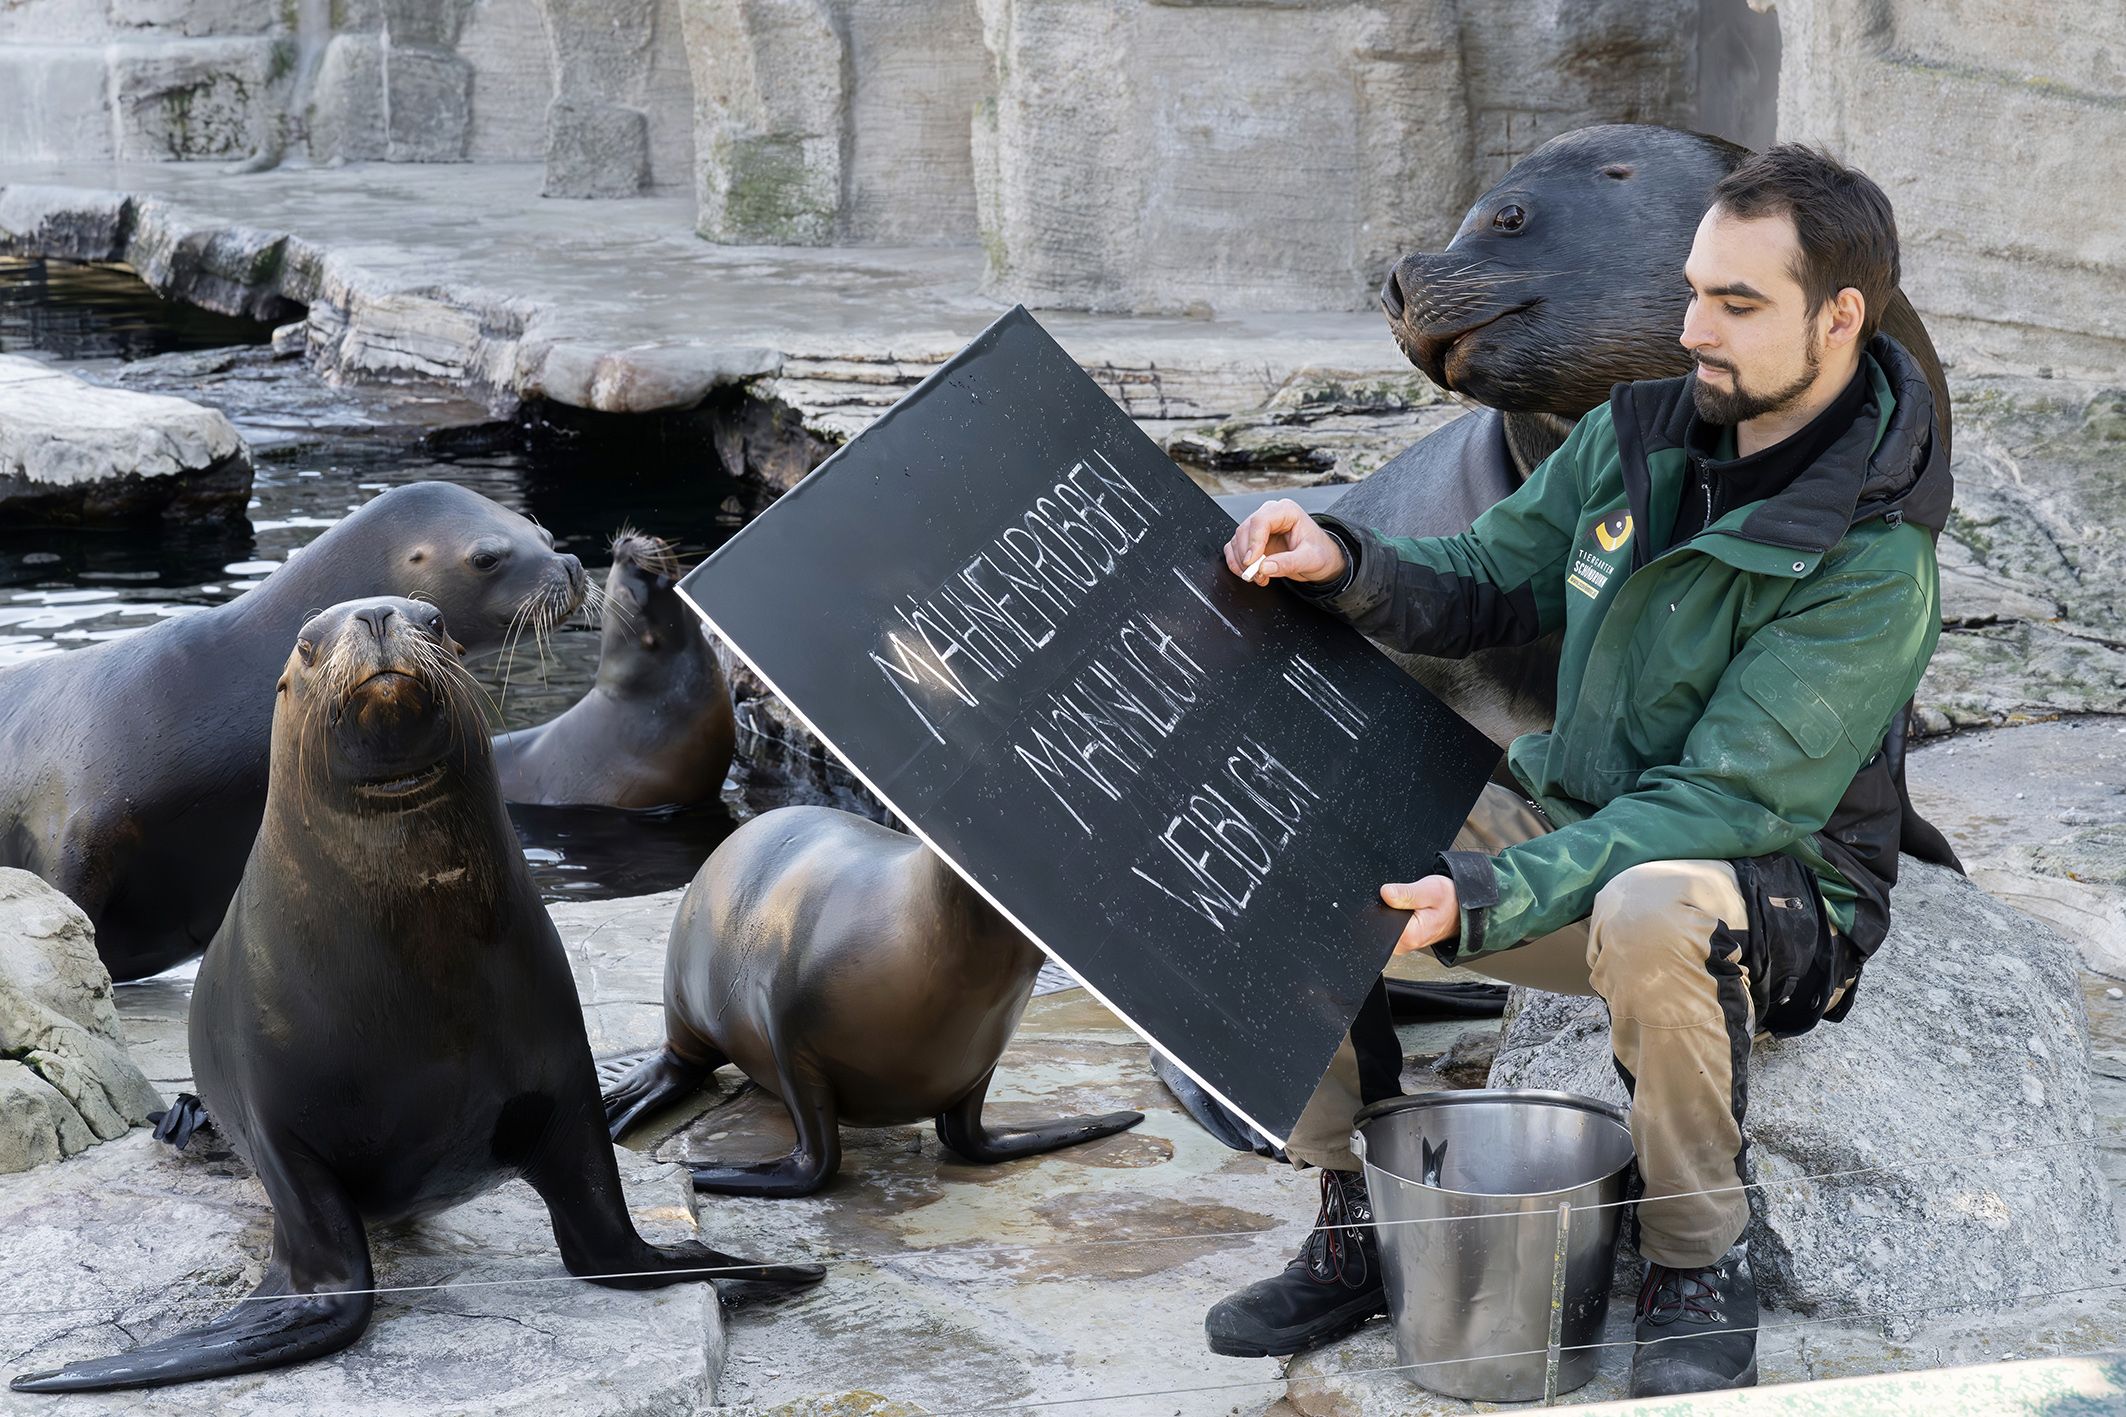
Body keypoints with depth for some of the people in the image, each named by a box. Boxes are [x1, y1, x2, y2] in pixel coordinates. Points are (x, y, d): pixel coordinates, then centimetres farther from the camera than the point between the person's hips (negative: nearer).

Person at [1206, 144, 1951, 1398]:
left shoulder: (1874, 564, -22)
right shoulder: (1637, 436, -2)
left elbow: (1728, 803, -26)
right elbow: (1482, 588, 9)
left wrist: (1486, 902, -34)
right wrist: (1346, 566, -14)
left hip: (1773, 891, -6)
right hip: (1572, 821, 6)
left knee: (1647, 909, -42)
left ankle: (1704, 1271, -16)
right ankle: (1353, 1228, 0)